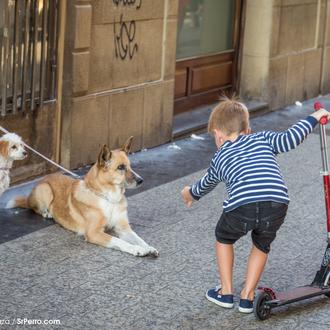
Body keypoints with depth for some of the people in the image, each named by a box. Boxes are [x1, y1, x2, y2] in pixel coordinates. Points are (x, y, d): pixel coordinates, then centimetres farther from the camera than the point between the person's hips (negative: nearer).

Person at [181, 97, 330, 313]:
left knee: (224, 238, 31)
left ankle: (226, 293, 33)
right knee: (262, 246, 30)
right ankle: (247, 297, 29)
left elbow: (205, 185, 45)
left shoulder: (220, 158, 27)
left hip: (241, 208, -1)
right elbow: (289, 139, 7)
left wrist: (190, 194, 68)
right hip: (277, 206, 1)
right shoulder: (262, 139, 25)